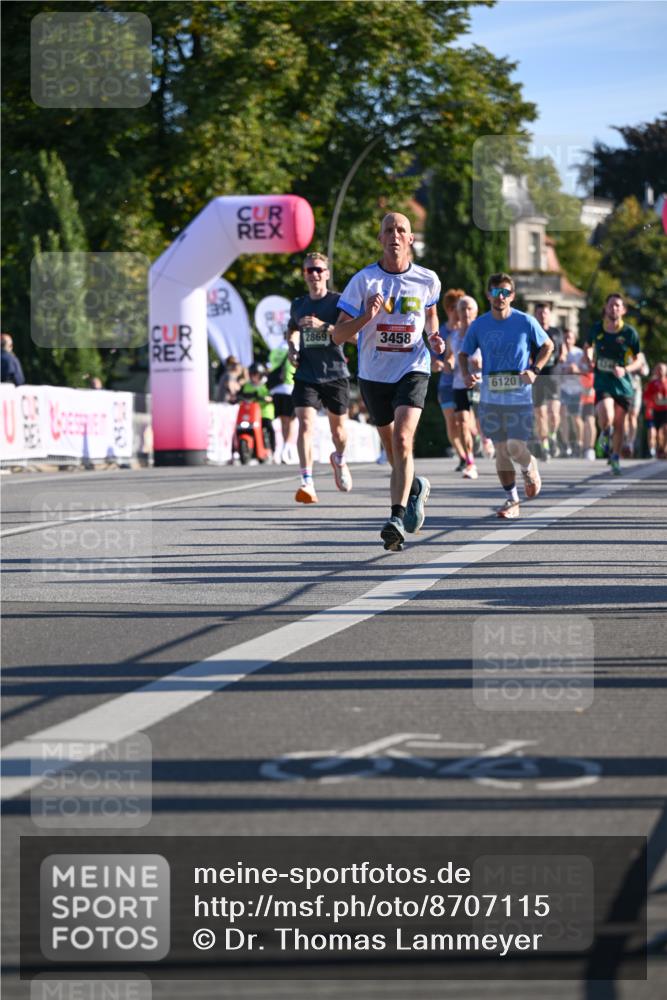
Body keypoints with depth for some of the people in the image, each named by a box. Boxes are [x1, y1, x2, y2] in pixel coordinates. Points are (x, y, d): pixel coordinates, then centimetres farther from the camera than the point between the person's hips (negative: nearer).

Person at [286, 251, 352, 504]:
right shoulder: (298, 305, 9)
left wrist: (323, 326, -24)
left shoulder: (338, 301, -3)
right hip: (306, 375, 2)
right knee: (305, 426, -16)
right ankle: (307, 483, -20)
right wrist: (292, 349, 9)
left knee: (338, 429, 11)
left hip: (335, 373, -2)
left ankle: (339, 460, 46)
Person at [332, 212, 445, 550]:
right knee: (391, 445, 15)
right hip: (374, 373, 2)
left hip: (412, 369, -2)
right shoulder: (363, 280, -6)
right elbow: (338, 335, -6)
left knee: (401, 438, -22)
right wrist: (366, 317, -23)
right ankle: (414, 487, 46)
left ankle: (397, 518, -25)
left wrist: (434, 338, 2)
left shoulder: (427, 280, -1)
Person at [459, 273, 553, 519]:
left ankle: (531, 471, 25)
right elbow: (464, 353, 13)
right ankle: (511, 500, 16)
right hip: (490, 397, 3)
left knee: (516, 448, -10)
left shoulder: (526, 322, -5)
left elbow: (548, 345, 8)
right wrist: (466, 374, -7)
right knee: (501, 449, 4)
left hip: (520, 396, -3)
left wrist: (534, 370, -7)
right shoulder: (479, 325, 2)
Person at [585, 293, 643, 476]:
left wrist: (625, 369, -17)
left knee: (619, 424, 5)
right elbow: (588, 346, 24)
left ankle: (615, 459, 26)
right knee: (606, 417, -25)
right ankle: (604, 435, 10)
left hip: (623, 384, 0)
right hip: (602, 383, 0)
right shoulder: (596, 330, 1)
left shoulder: (629, 333, -3)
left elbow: (639, 360, 1)